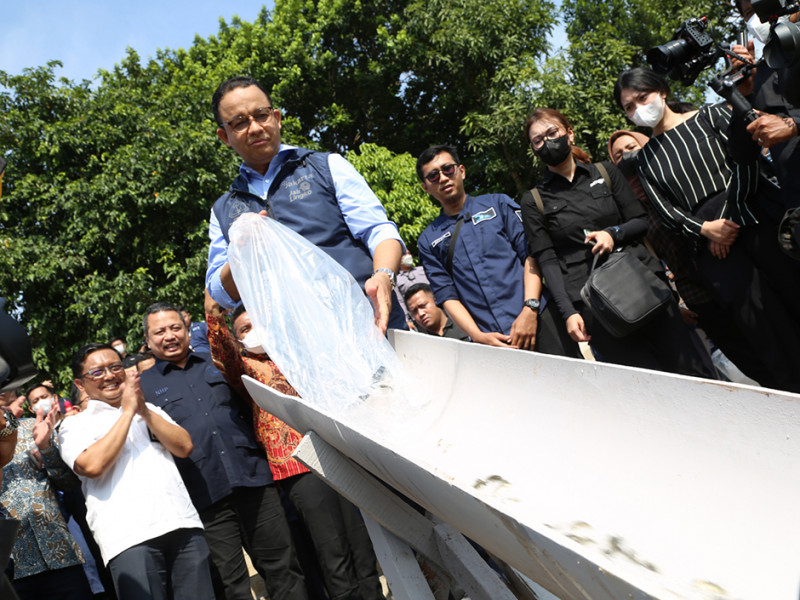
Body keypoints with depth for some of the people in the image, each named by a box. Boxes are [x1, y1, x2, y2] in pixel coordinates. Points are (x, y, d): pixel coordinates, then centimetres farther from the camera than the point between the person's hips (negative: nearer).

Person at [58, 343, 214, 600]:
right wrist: (127, 412, -5)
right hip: (129, 538, -3)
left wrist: (144, 411, -2)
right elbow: (92, 466, -10)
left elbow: (184, 447, 8)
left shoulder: (150, 410, 22)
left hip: (183, 525, 4)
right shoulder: (74, 425, 9)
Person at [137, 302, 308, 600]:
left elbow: (248, 405, 21)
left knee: (283, 569, 5)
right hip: (205, 495, -2)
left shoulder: (216, 363, 16)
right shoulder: (144, 385, 9)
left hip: (253, 477, 2)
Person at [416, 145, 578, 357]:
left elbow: (531, 253, 4)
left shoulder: (497, 204, 13)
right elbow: (446, 295, 6)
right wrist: (479, 336, -10)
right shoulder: (428, 241, 14)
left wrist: (530, 309, -10)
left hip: (537, 321, 0)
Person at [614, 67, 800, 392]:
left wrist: (730, 216, -10)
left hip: (752, 215, 0)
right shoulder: (645, 159, 15)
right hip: (711, 245, 0)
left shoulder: (712, 115, 11)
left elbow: (745, 162, -1)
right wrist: (704, 228, -11)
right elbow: (666, 210, 6)